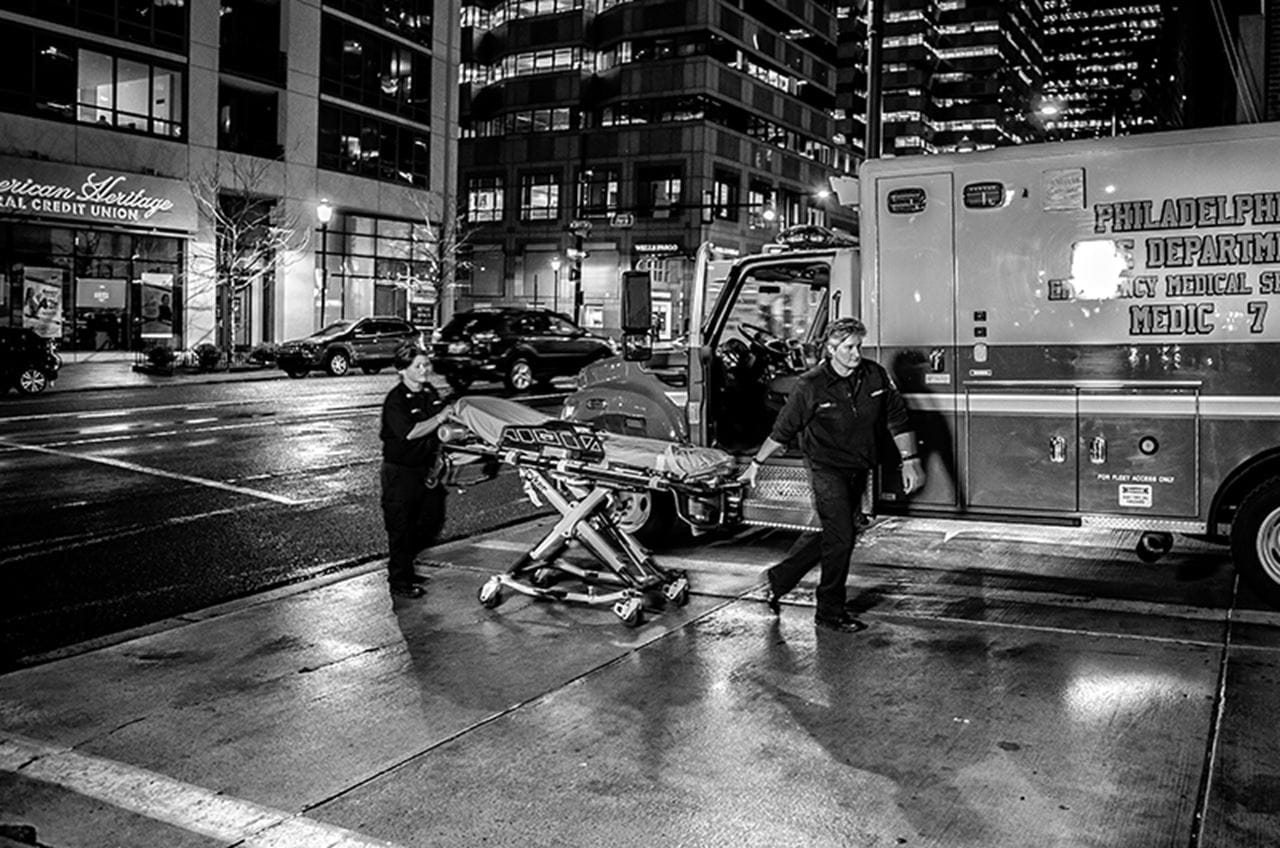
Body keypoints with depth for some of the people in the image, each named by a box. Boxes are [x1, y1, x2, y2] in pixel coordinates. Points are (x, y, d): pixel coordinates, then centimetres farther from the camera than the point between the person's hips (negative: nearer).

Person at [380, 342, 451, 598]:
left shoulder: (431, 393, 6)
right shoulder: (396, 400, -17)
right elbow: (411, 432, -29)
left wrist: (437, 462, 6)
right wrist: (440, 417, -26)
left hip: (426, 469, 8)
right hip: (400, 471, -8)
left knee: (432, 521, 16)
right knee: (401, 527, 1)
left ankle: (402, 561, 34)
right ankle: (400, 581, 13)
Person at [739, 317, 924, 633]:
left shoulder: (876, 376, -3)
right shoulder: (811, 385, -15)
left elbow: (898, 419, 4)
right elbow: (784, 429, -6)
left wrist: (910, 460, -2)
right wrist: (756, 463, -1)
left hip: (858, 469, 6)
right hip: (826, 468, -6)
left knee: (829, 533, 14)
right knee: (841, 536, -8)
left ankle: (778, 579, 34)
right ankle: (830, 612, 8)